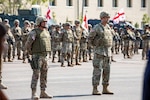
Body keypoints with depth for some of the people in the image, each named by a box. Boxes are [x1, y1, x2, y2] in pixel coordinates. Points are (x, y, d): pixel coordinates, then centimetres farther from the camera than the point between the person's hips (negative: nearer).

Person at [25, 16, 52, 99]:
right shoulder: (34, 32, -11)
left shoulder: (46, 32, 13)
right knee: (36, 74, -10)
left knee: (44, 74, 9)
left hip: (44, 56, 8)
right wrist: (31, 53, -5)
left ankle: (43, 92, 15)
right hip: (37, 56, -8)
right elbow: (28, 44, -15)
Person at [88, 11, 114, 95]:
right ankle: (95, 89, -5)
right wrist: (97, 46, 0)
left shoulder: (108, 27, 13)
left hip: (108, 52, 7)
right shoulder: (97, 28, -9)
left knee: (107, 71, 7)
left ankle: (105, 89, 13)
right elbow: (90, 38, -5)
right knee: (97, 70, -8)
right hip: (99, 52, -7)